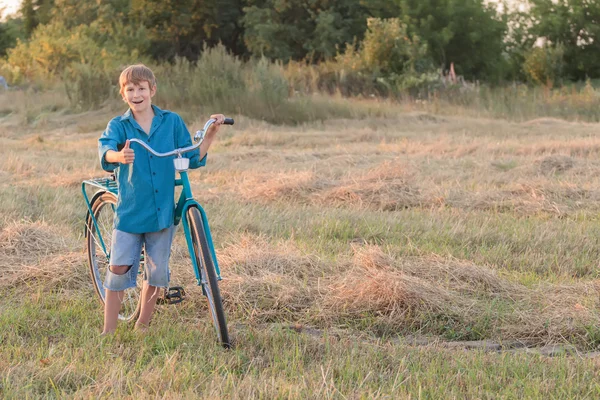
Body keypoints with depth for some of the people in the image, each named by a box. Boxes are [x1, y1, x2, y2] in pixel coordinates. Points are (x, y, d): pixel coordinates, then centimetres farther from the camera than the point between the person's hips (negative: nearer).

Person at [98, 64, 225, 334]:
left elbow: (192, 159, 8)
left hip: (162, 211, 2)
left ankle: (142, 325, 26)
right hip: (130, 211, -2)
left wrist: (211, 133, -4)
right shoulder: (118, 126, -3)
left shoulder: (172, 122, 4)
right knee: (118, 269, -5)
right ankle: (108, 331, 6)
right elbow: (105, 148, -25)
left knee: (157, 272, 8)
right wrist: (118, 156, -48)